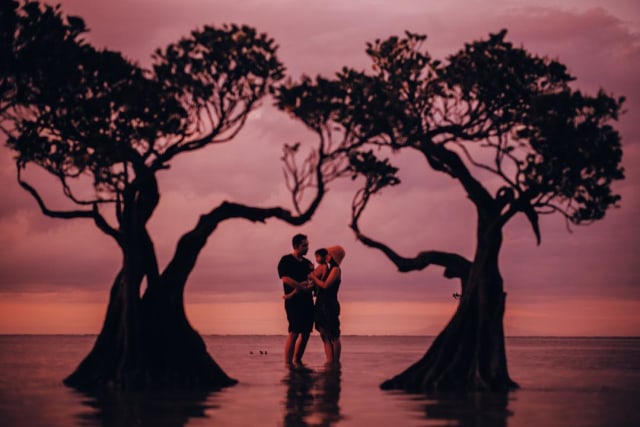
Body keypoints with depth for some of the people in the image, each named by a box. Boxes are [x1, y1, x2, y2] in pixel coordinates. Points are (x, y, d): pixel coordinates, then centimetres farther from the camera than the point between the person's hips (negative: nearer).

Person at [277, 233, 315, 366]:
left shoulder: (307, 263, 17)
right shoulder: (286, 261, -3)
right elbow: (286, 279, -15)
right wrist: (303, 287, -17)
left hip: (307, 301, 7)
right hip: (293, 301, -7)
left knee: (306, 332, 6)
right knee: (294, 332, -12)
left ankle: (297, 360, 16)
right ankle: (288, 362, -11)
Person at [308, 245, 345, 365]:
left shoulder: (336, 270, -9)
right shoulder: (329, 270, 18)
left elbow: (325, 285, -17)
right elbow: (317, 285, 17)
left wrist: (313, 277, -6)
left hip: (330, 305, -9)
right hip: (321, 305, 9)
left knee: (333, 336, -3)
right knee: (324, 335, 6)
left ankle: (336, 362, 1)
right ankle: (330, 361, 7)